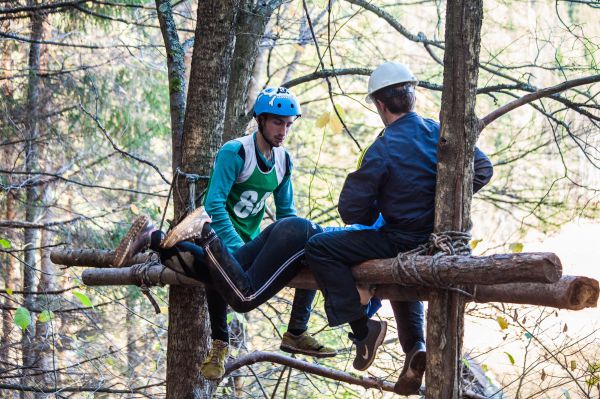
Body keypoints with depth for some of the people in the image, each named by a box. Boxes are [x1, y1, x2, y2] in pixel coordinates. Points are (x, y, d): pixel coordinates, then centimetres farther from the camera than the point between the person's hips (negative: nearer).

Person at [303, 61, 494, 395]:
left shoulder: (382, 151, -18)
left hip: (403, 241, -7)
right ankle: (415, 348, 22)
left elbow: (352, 211, -15)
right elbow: (483, 169, 9)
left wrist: (375, 212, 7)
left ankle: (362, 327, -9)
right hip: (438, 239, 8)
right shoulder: (441, 133, 0)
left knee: (320, 248, -5)